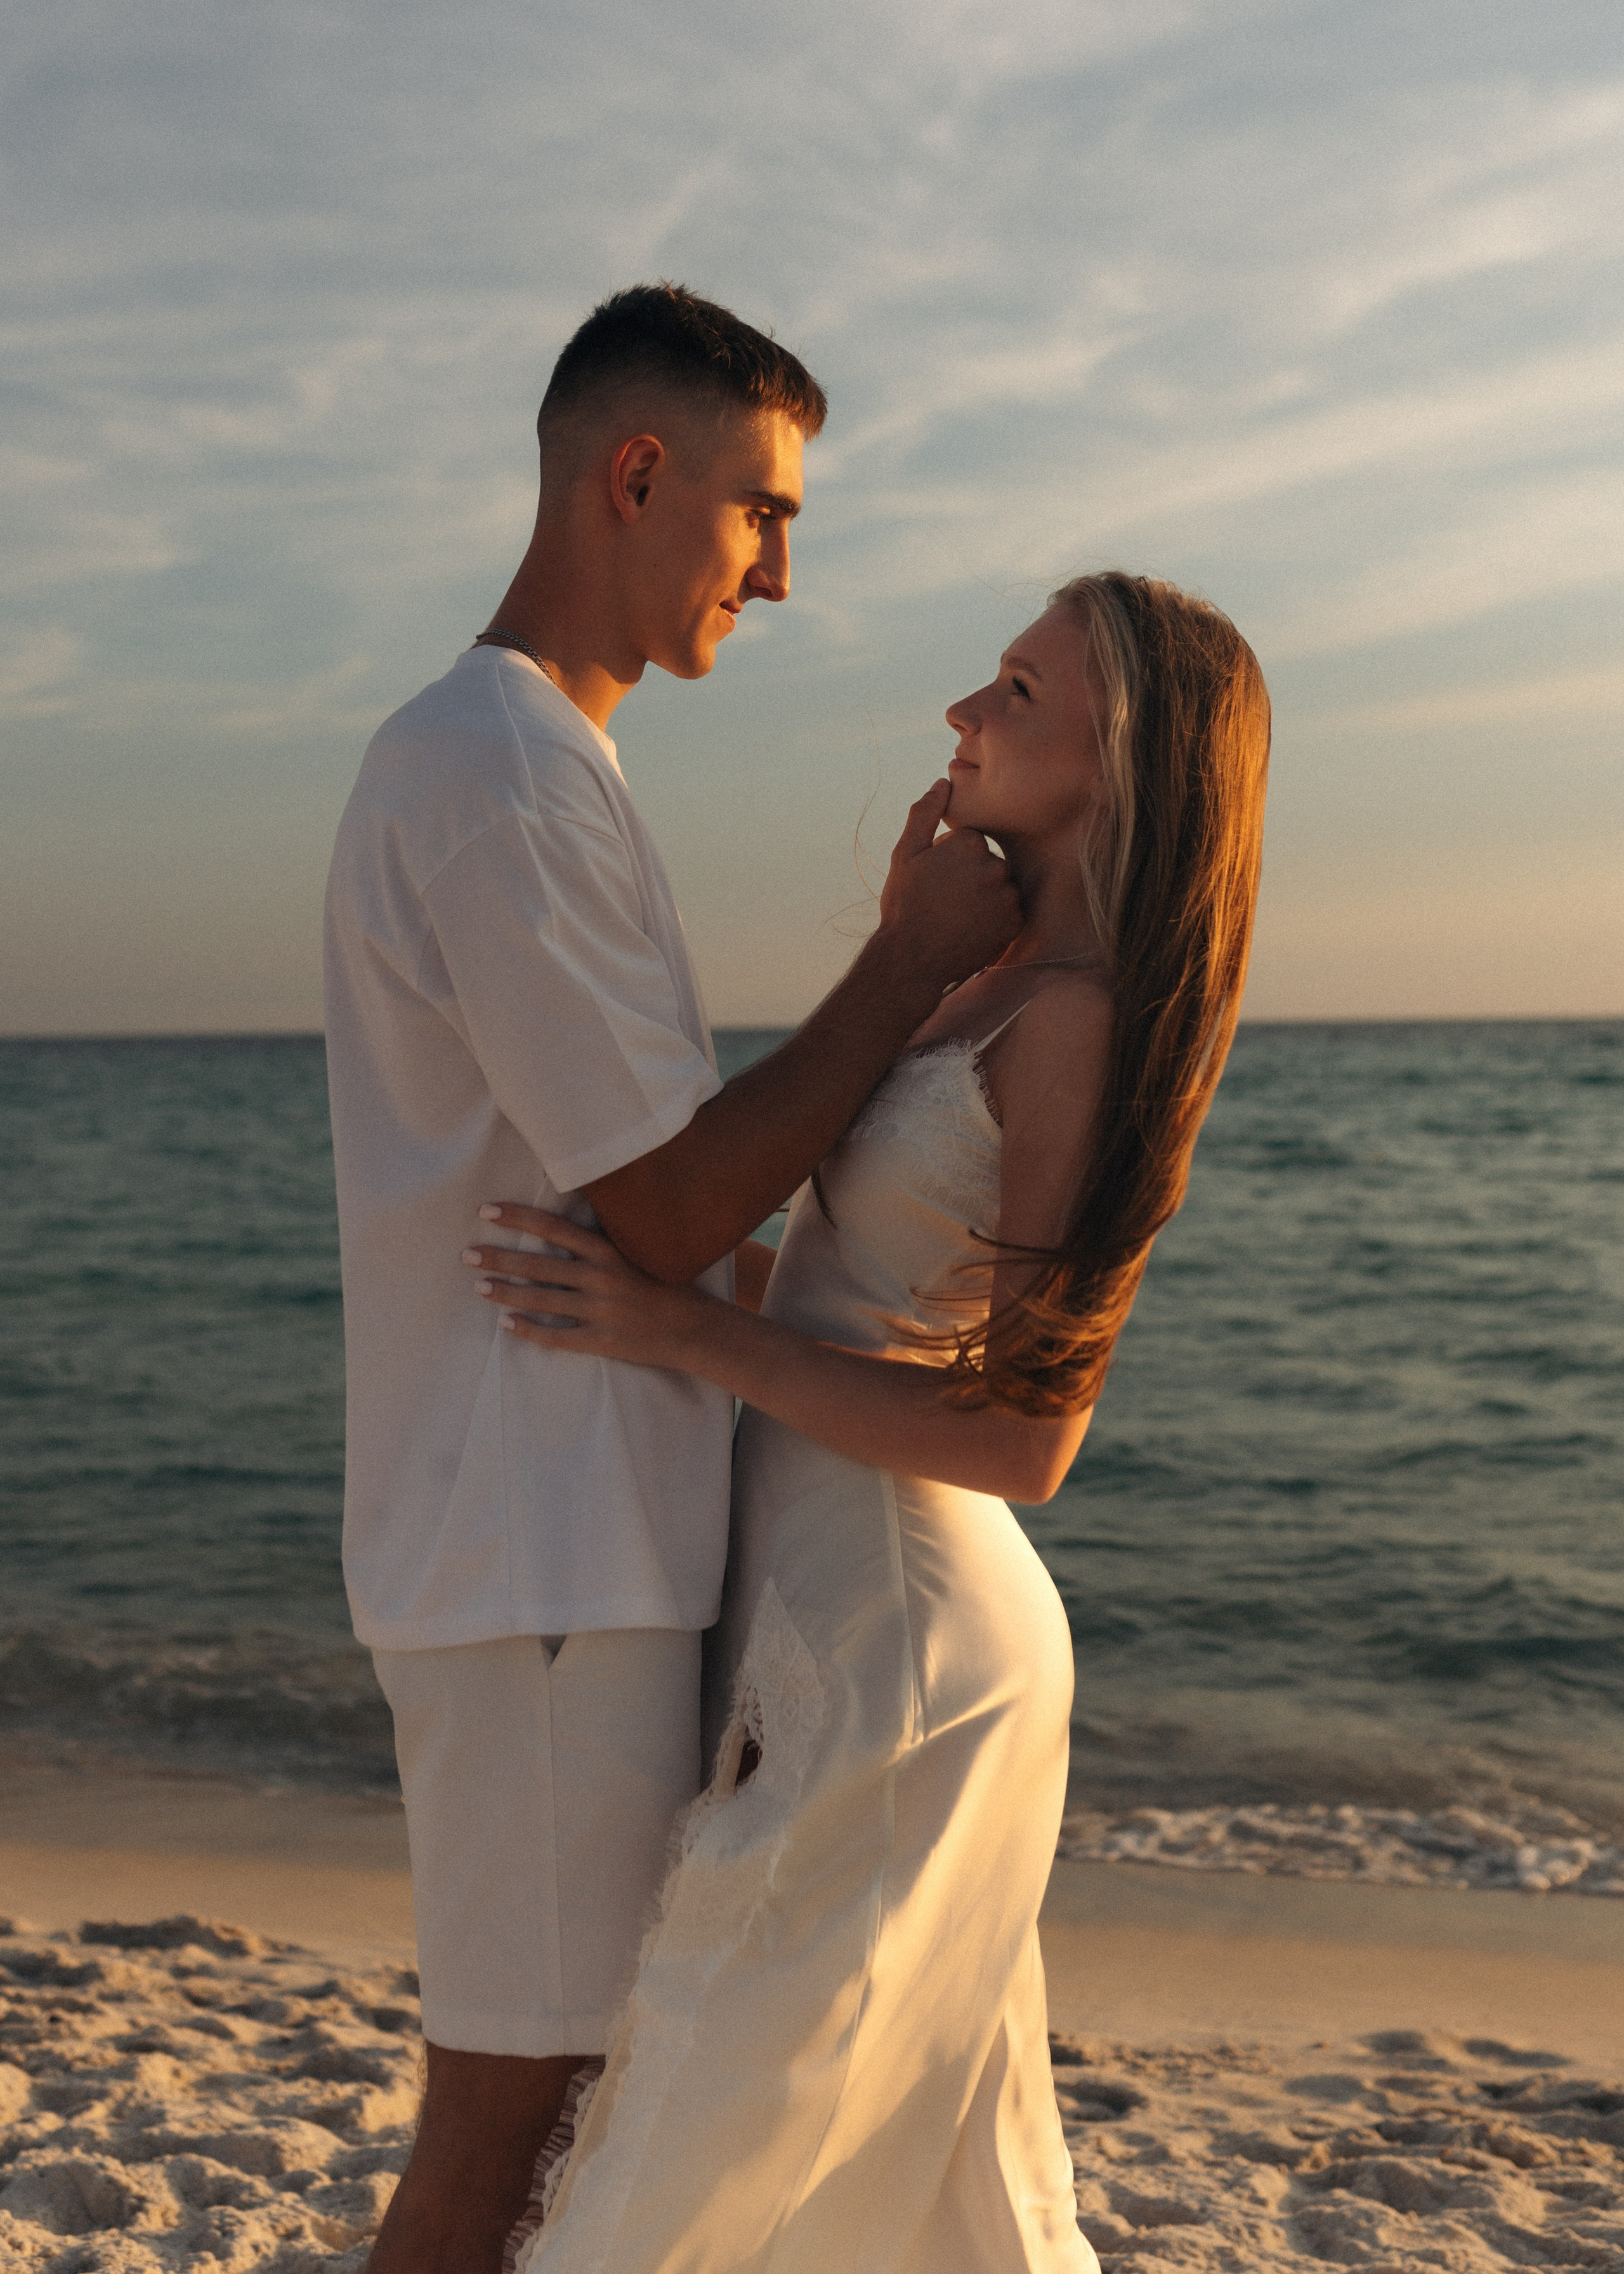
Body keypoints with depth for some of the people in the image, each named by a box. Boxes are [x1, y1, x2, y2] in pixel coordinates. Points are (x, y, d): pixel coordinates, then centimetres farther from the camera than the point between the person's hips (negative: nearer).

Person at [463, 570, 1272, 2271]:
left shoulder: (1076, 1023, -19)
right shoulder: (991, 981, 10)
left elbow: (1025, 1440, -20)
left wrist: (685, 1334, -21)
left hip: (894, 1661, -9)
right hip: (845, 1626, 9)